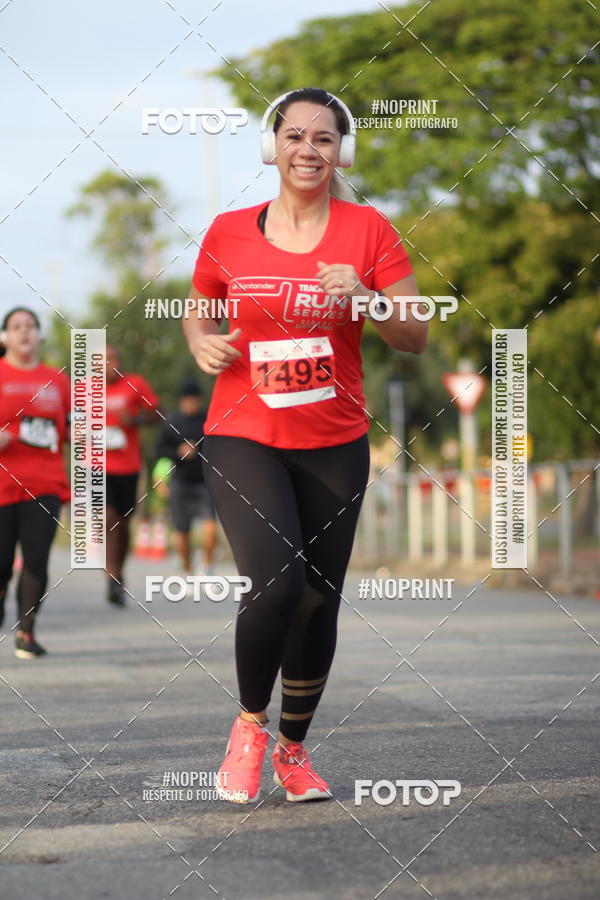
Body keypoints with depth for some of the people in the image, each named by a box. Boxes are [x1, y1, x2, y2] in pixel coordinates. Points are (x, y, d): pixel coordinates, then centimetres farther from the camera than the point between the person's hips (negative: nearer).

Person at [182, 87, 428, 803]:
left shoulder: (367, 230, 1)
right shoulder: (228, 232, 2)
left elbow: (415, 338, 1)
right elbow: (197, 315, 17)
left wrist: (364, 299, -18)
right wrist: (202, 344, -5)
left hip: (335, 444, 2)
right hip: (243, 439, -2)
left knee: (320, 600, 5)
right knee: (275, 582, -21)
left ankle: (293, 748, 25)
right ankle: (249, 723, 4)